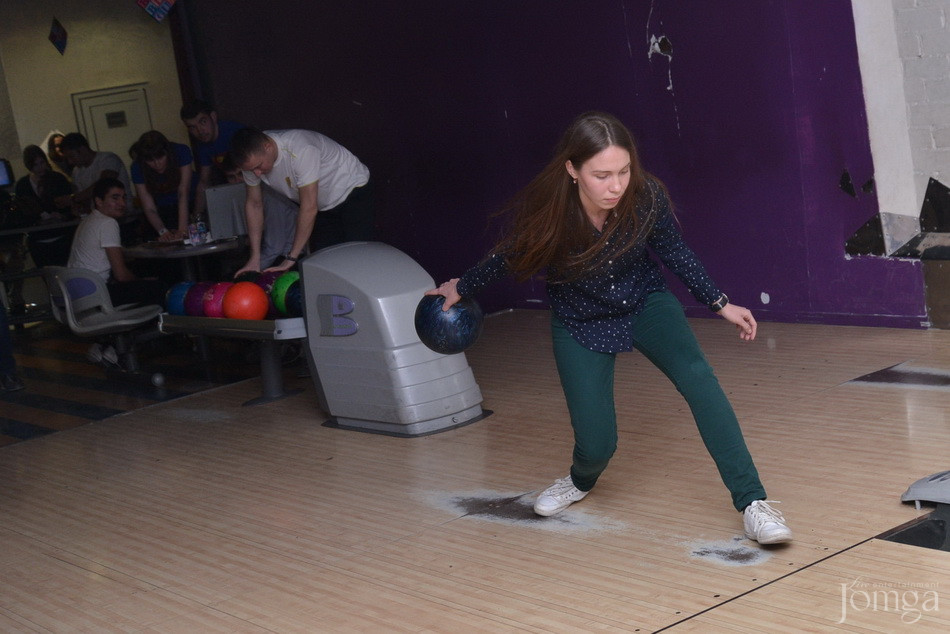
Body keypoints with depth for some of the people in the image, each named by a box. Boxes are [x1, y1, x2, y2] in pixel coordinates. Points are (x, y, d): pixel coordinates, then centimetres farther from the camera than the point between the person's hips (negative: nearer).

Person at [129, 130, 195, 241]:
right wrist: (163, 231, -41)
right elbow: (149, 208, -24)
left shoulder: (181, 152, -25)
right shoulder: (138, 168, -22)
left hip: (189, 206, 0)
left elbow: (183, 193, -31)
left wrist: (182, 229, -40)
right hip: (163, 209, 0)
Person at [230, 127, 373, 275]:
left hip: (352, 191, -6)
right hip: (323, 206, 6)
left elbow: (309, 208, -35)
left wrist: (291, 258, -31)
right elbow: (253, 204, -4)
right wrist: (255, 258, -9)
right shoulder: (252, 158, -16)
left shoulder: (300, 150, -37)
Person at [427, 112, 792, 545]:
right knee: (596, 444, -3)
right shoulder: (541, 209, -28)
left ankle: (751, 503, -26)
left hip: (645, 302, 0)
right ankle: (582, 481, 37)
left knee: (696, 375, -28)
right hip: (581, 322, 0)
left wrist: (720, 304, -4)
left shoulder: (646, 198, -26)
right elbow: (509, 257, -4)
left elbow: (673, 252, -4)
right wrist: (462, 288, 11)